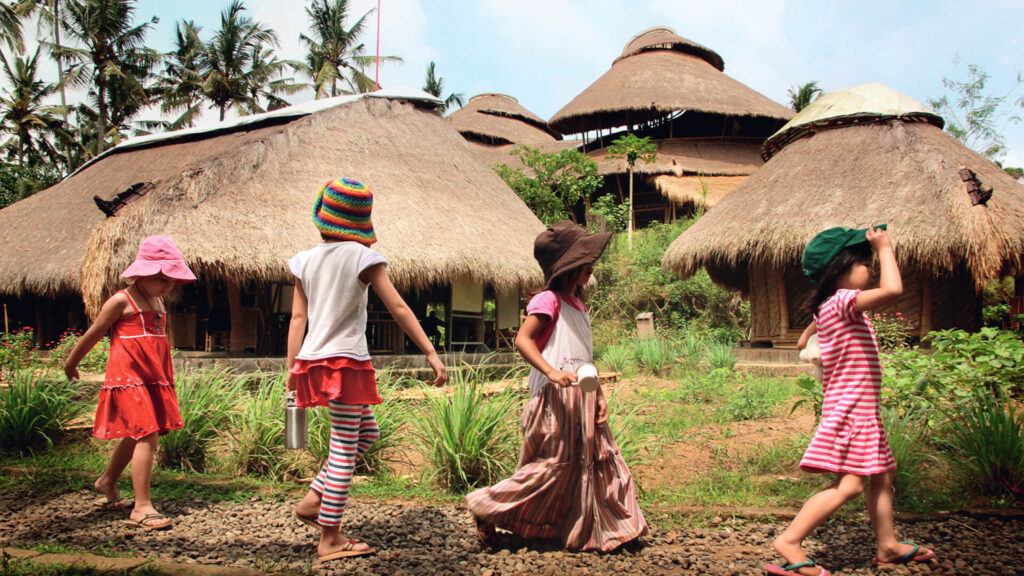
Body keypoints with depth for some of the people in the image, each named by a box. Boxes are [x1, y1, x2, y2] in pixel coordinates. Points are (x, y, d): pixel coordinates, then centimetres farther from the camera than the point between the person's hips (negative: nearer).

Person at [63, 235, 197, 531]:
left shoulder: (158, 300, 14)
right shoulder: (122, 301, -9)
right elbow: (93, 334, 1)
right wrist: (71, 364, 12)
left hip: (153, 378, 8)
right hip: (128, 377, -8)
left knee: (136, 436, 18)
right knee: (147, 436, -14)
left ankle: (107, 482, 42)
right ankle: (142, 507, -10)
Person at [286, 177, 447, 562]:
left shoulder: (305, 260, 9)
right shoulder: (362, 256, -6)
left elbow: (298, 317, 8)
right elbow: (398, 308, -8)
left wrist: (292, 369, 11)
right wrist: (431, 353, -6)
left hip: (314, 360, 7)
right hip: (346, 360, -7)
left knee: (367, 433, 22)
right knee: (345, 449, 1)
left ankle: (312, 500, 18)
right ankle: (330, 540, 7)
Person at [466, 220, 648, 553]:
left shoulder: (580, 308, 18)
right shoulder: (549, 300, -8)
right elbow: (522, 340, -18)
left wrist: (599, 396, 10)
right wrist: (551, 372, -29)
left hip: (582, 397, 9)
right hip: (555, 398, -9)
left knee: (598, 459, 9)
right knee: (553, 464, -5)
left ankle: (606, 530, 20)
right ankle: (488, 509, 8)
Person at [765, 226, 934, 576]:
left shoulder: (829, 307, 11)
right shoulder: (844, 301, -18)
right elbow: (893, 289, -32)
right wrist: (884, 248, -18)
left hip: (862, 411, 11)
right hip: (851, 410, -11)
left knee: (882, 475, 19)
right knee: (849, 485, -14)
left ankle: (888, 546, 30)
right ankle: (790, 542, -12)